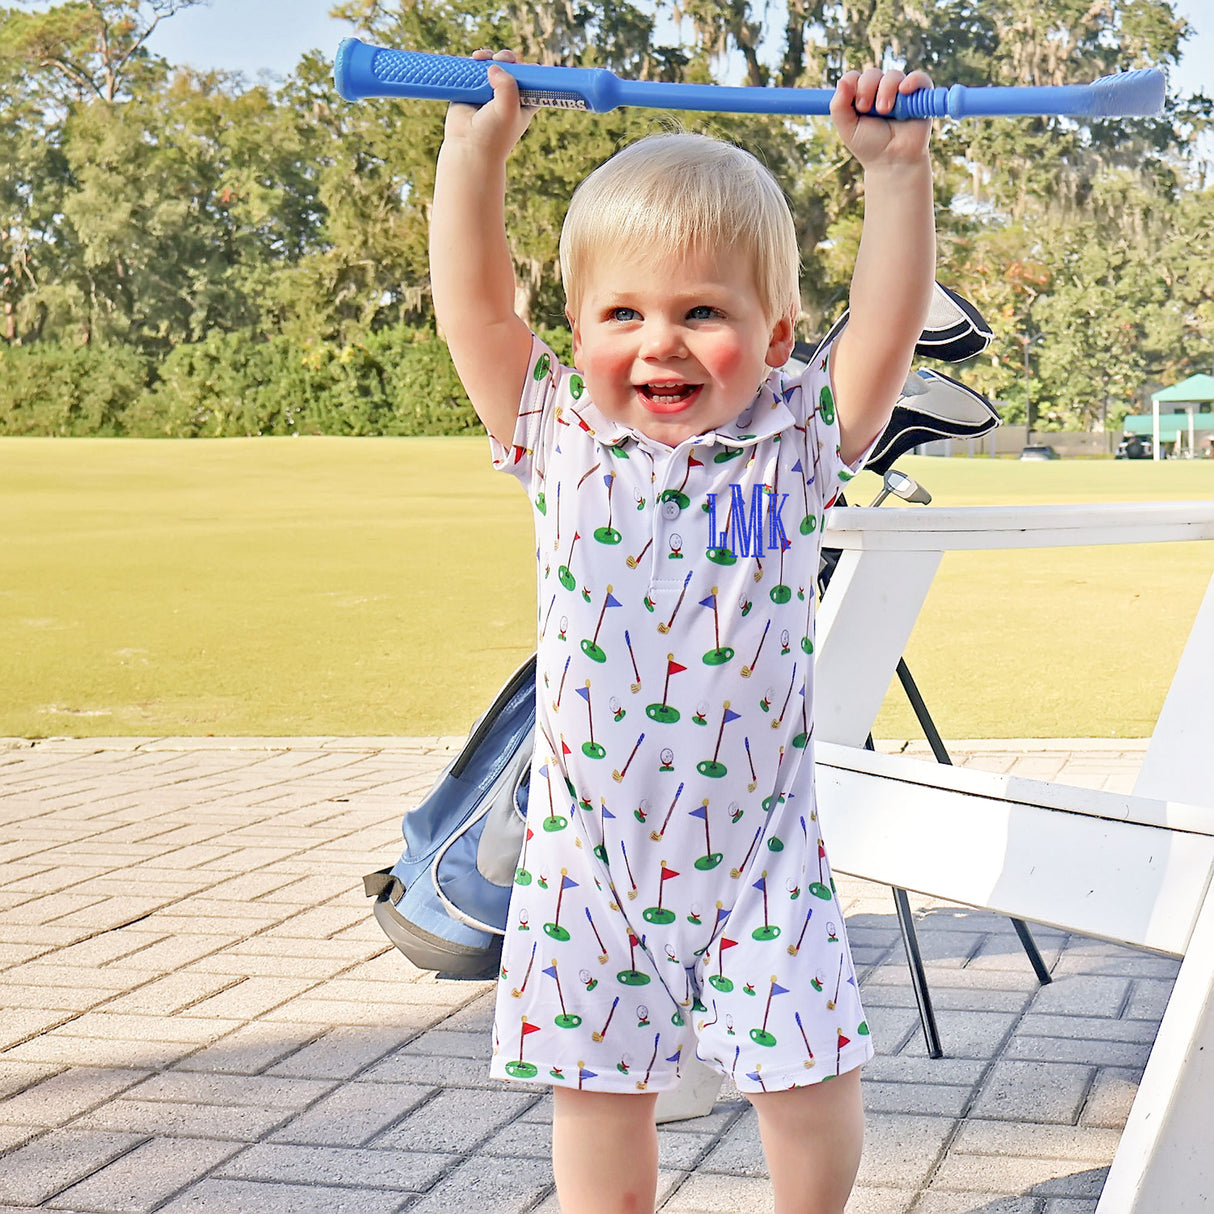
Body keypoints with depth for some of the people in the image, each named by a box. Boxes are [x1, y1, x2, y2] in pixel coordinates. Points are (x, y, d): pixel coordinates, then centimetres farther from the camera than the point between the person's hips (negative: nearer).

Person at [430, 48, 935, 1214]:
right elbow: (472, 304, -1)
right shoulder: (562, 440, 0)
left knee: (812, 1077, 4)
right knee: (597, 1087, 8)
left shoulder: (797, 441, -1)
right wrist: (475, 148, -3)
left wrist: (894, 170, -10)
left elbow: (887, 322, -5)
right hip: (591, 851, 1)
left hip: (758, 852, 0)